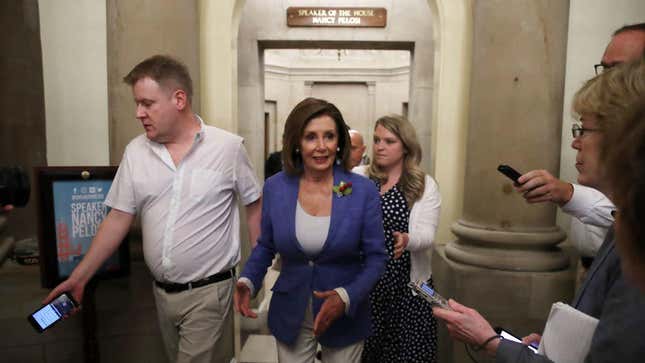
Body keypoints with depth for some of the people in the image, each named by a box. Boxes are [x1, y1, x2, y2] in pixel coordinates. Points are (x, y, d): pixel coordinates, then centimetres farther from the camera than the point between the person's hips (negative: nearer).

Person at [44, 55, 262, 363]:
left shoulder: (228, 147, -11)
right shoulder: (135, 152, 0)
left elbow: (254, 207, -2)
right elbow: (118, 219, 4)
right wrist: (79, 278, 2)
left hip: (209, 292, -4)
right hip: (161, 291, 5)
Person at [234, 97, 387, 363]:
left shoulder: (363, 191, -13)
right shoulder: (275, 187, -8)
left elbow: (375, 257, -8)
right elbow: (265, 246, 5)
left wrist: (346, 296, -23)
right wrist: (248, 281, -12)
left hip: (345, 315, -1)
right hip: (289, 315, 1)